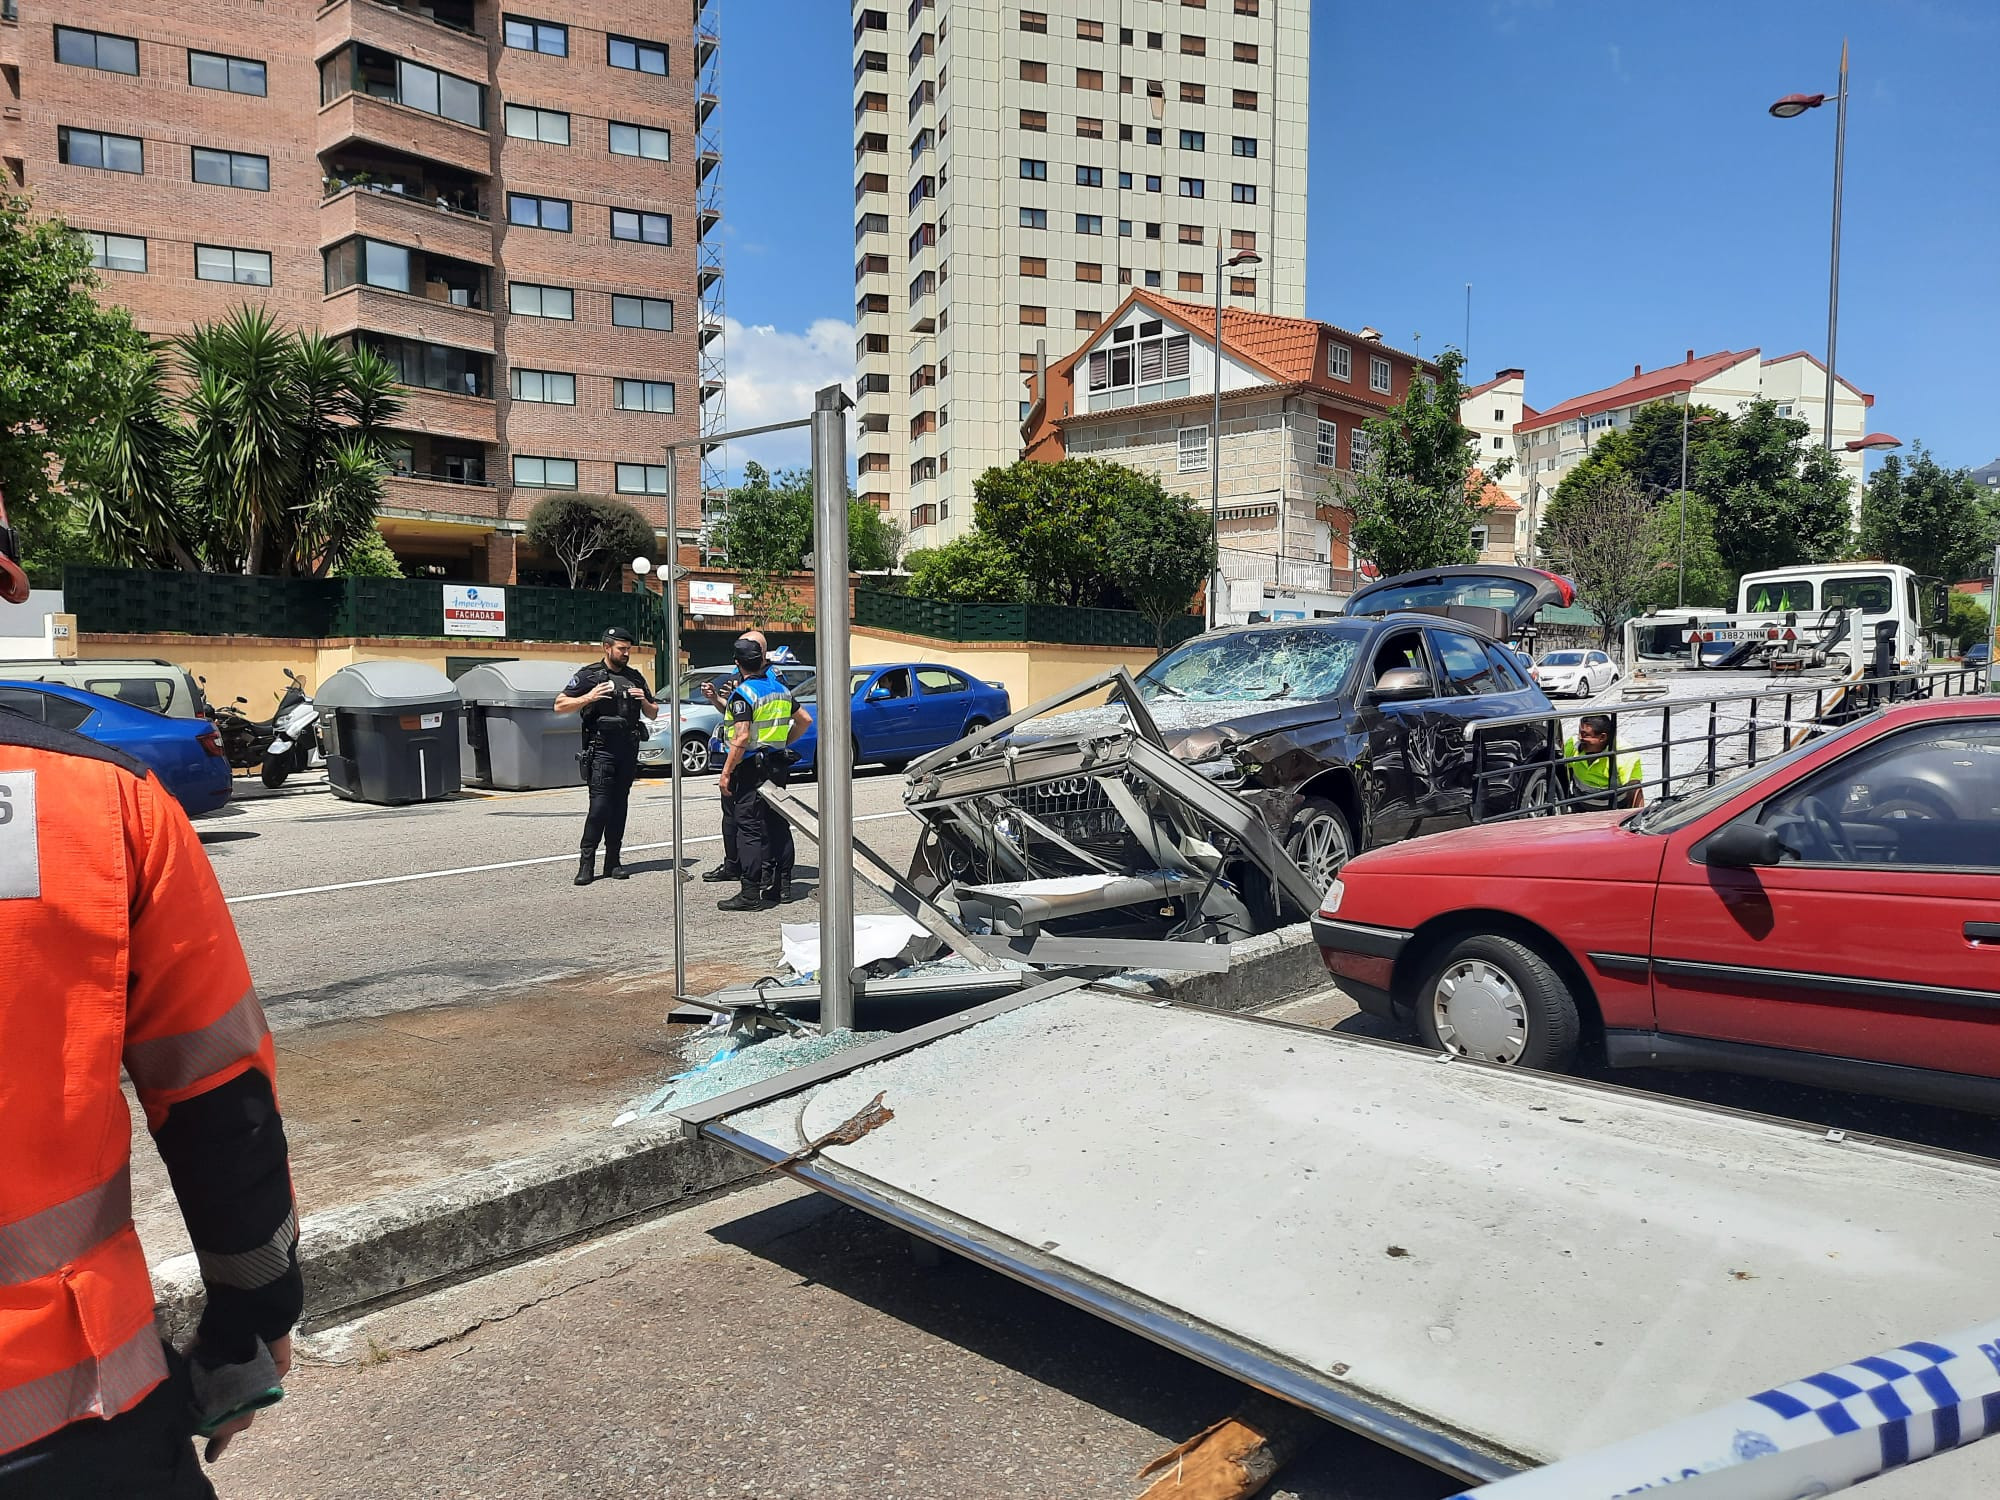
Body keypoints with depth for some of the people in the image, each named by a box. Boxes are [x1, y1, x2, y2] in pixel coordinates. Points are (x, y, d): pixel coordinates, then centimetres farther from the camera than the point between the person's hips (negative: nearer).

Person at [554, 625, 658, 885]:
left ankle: (613, 860, 11)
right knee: (600, 804, -11)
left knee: (619, 805, 6)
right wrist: (588, 698, -15)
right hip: (601, 749, -5)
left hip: (628, 750, 5)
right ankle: (587, 862, -6)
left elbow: (653, 714, 22)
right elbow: (560, 706, -2)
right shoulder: (589, 675, 1)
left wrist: (644, 701, 1)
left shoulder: (635, 677, 16)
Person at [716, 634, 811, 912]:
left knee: (750, 830, -5)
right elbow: (805, 720, 17)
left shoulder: (743, 693, -14)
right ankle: (782, 886, 20)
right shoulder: (779, 688, 9)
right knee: (778, 826, 13)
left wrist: (726, 773, -17)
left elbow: (742, 737, -21)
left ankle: (750, 894, -5)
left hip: (752, 767, -8)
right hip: (778, 766, 8)